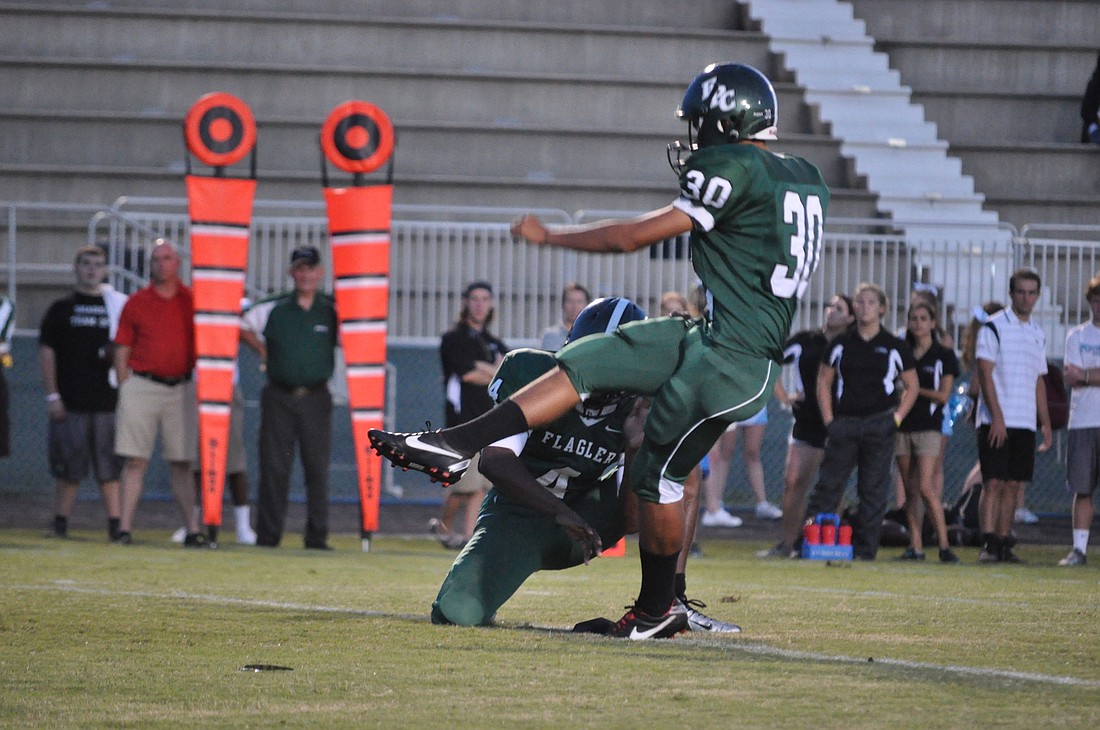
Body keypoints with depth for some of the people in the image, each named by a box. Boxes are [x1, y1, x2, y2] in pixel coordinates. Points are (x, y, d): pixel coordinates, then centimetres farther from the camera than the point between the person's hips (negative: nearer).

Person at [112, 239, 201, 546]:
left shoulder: (192, 300, 7)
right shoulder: (136, 302, 5)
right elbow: (122, 350, 6)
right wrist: (124, 389, -1)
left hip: (181, 390, 1)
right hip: (142, 385, -1)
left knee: (181, 464, 3)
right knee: (135, 461, -3)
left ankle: (193, 529, 3)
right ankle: (124, 529, -3)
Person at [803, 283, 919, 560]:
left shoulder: (895, 347, 5)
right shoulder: (841, 345, 9)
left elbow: (911, 386, 10)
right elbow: (824, 382, 12)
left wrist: (896, 419, -1)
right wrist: (829, 420, 2)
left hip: (880, 426, -1)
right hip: (844, 423, 1)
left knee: (874, 490, 0)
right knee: (828, 485, -3)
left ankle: (865, 549, 6)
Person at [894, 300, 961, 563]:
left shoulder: (944, 355, 2)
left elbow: (943, 395, -3)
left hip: (929, 426, -4)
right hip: (902, 427, 4)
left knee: (926, 487, -15)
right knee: (910, 489, 3)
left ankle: (944, 544, -13)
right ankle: (915, 546, 4)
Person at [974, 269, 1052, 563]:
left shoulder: (1038, 334, 17)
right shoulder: (994, 327, -3)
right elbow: (985, 373, -9)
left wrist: (1045, 422, 14)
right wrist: (997, 416, -16)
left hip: (1025, 423, 6)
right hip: (996, 422, -6)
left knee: (1013, 484, 4)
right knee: (993, 482, -10)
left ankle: (1003, 543, 7)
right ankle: (988, 544, -12)